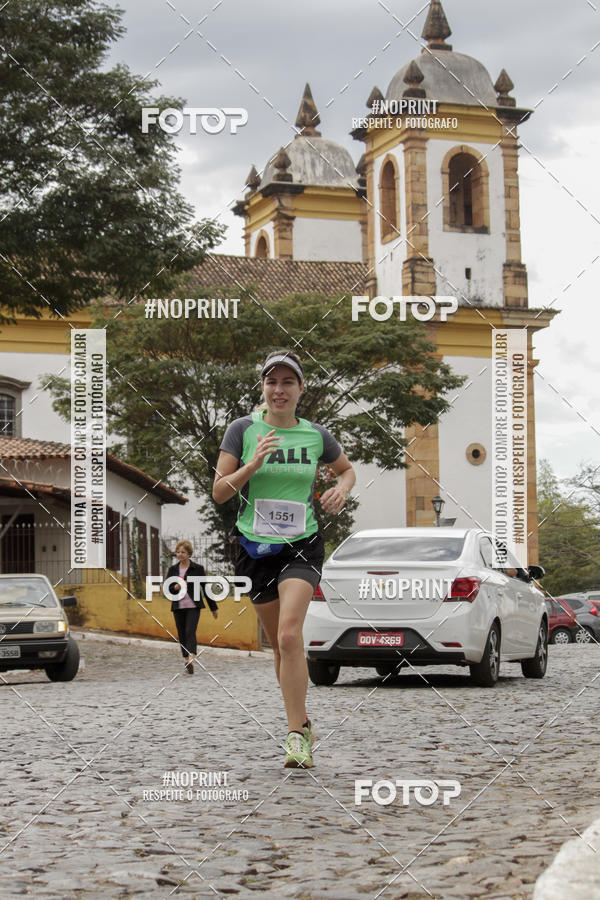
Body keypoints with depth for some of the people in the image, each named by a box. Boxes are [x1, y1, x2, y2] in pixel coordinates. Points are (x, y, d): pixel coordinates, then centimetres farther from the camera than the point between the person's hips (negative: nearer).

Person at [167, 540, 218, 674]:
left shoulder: (197, 568, 0)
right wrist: (176, 587, -19)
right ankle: (187, 661, 14)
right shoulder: (172, 569, 9)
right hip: (178, 607, 4)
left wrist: (213, 607, 7)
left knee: (190, 632, -18)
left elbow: (205, 588, 4)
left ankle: (191, 659, -31)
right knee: (182, 634, 5)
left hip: (193, 606, -4)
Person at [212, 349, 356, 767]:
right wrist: (254, 463, -19)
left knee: (290, 635, -20)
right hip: (256, 547, 1)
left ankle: (297, 735, -16)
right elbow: (219, 491, -4)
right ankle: (303, 723, 28)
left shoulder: (316, 434, 2)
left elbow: (348, 469, 21)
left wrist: (342, 489, -1)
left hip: (302, 546, -1)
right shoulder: (243, 429, -1)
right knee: (280, 643, 10)